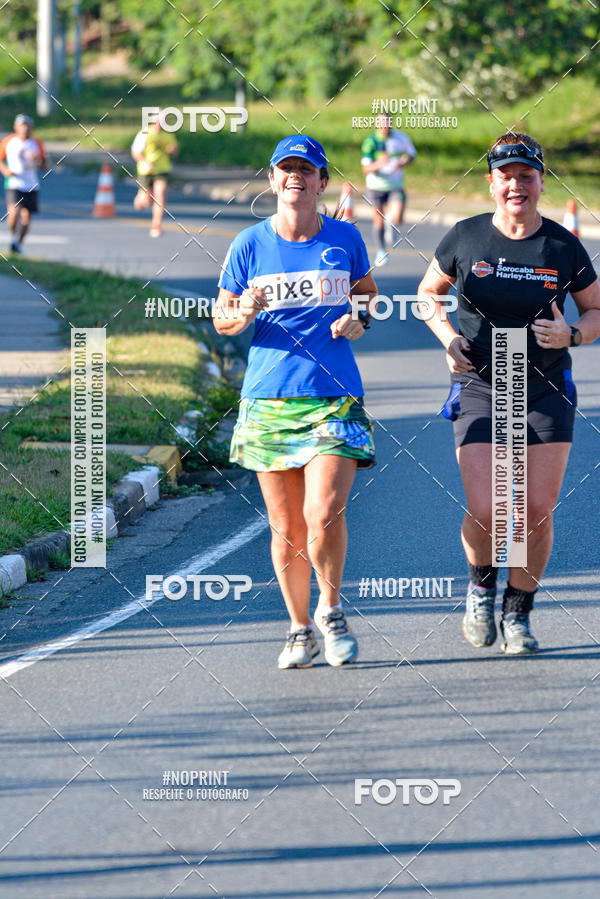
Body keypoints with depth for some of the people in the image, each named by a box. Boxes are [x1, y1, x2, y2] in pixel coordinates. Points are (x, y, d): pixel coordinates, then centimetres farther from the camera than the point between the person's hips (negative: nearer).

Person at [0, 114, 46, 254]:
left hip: (31, 186, 2)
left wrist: (37, 161, -13)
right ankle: (13, 237, 4)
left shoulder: (37, 144, 4)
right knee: (14, 211, -22)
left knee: (26, 216, 2)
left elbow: (44, 167, 9)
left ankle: (19, 244, 22)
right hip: (13, 184, -2)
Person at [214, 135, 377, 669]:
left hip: (335, 398, -1)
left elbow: (367, 290, 22)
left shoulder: (344, 239, 5)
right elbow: (221, 319, 11)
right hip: (268, 399, 1)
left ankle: (331, 609, 10)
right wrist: (244, 313, -12)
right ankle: (300, 630, 22)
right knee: (286, 530, 4)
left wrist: (360, 320, 0)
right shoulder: (250, 245, 3)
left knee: (324, 516, -16)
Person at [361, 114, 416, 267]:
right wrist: (378, 164, -38)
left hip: (396, 186, 0)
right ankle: (381, 251, 28)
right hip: (376, 186, 0)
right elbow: (366, 168, -18)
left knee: (397, 219, -17)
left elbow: (412, 154, 13)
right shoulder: (371, 142, -12)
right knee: (378, 220, 7)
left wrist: (404, 162, -10)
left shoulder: (401, 138, -5)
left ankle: (392, 228, 20)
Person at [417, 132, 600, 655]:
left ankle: (518, 613, 18)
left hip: (547, 392, 1)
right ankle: (481, 585, 20)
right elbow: (428, 292, 14)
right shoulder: (466, 239, -2)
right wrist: (447, 338, -4)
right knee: (484, 513, -12)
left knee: (538, 512, -2)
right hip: (480, 389, -1)